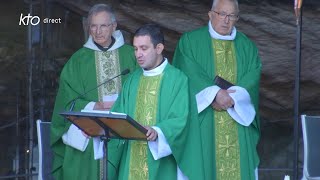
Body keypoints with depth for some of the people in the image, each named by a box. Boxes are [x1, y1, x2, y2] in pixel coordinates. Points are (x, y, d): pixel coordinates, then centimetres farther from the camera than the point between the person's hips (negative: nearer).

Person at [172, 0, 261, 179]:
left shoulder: (247, 46, 13)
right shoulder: (190, 41, 4)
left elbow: (253, 77, 0)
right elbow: (190, 74, -10)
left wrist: (231, 98, -16)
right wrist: (216, 93, -21)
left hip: (237, 125, 3)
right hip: (203, 123, -3)